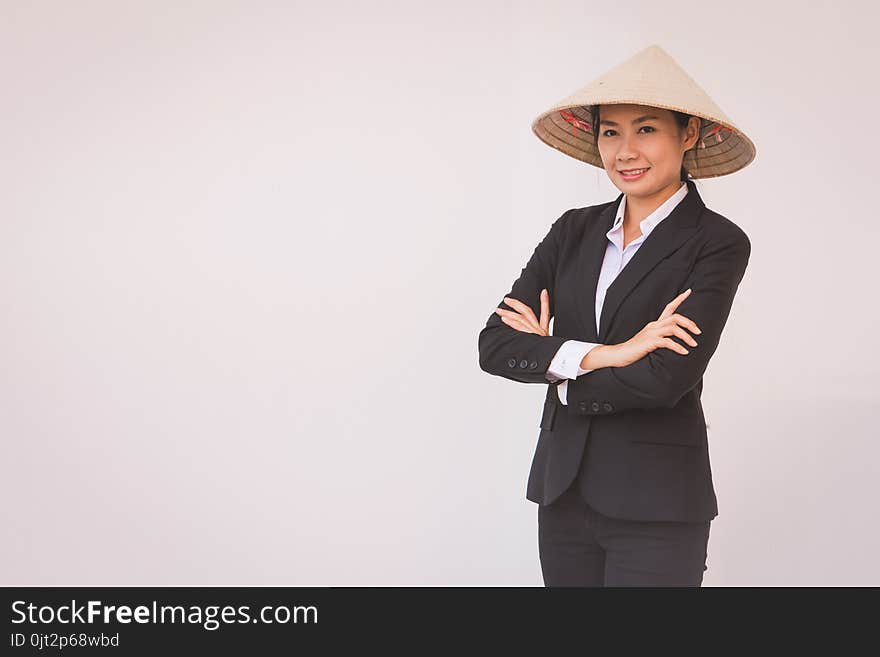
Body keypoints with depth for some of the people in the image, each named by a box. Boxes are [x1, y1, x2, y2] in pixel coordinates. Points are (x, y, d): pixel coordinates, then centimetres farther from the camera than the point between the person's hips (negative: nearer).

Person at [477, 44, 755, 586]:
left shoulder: (719, 244, -7)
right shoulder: (575, 230, 7)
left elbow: (665, 378, -18)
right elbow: (494, 344, -3)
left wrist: (549, 358, -5)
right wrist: (604, 354, -17)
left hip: (655, 506, -4)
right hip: (563, 493, 5)